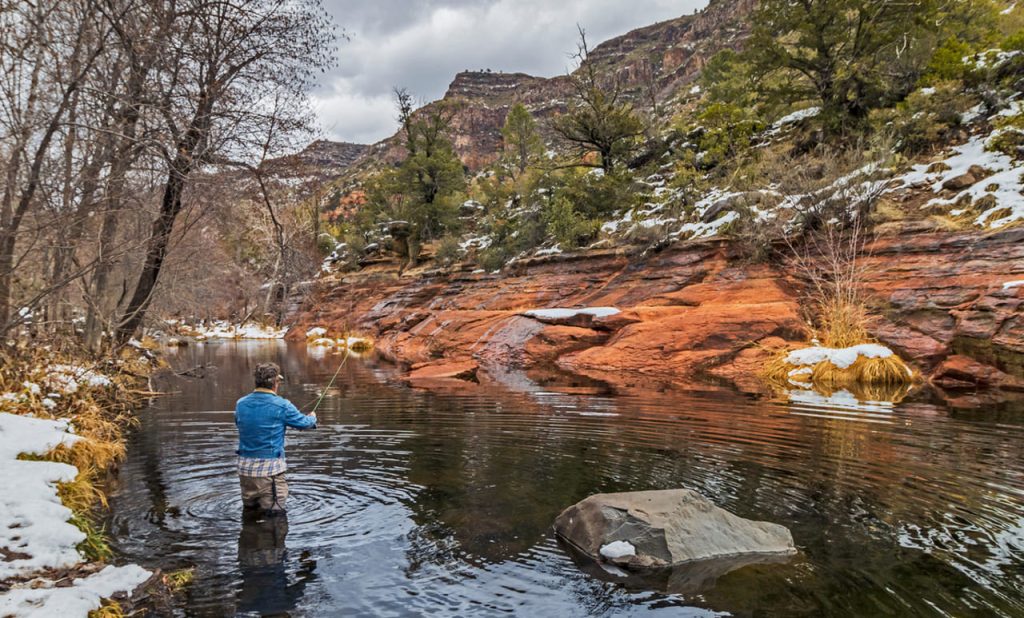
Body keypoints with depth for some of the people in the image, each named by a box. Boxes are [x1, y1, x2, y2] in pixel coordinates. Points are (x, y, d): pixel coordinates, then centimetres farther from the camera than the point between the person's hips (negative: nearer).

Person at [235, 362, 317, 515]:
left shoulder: (241, 404, 1)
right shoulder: (281, 406, -13)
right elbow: (304, 423, 1)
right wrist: (312, 417, 25)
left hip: (245, 466, 5)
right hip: (270, 467, -5)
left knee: (249, 510, 21)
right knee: (275, 513, 4)